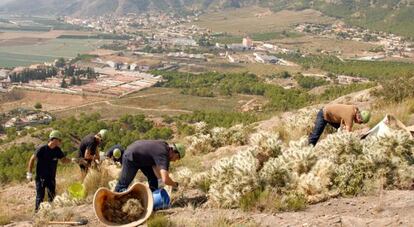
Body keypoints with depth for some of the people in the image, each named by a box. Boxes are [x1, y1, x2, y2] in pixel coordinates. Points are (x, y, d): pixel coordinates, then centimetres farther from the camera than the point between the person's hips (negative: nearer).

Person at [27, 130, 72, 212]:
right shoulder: (42, 149, -18)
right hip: (41, 178, -5)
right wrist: (29, 173, -12)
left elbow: (64, 160, 8)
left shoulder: (57, 150, -2)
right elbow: (32, 159, -11)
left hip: (51, 178, 5)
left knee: (52, 197, 11)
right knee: (40, 197, -1)